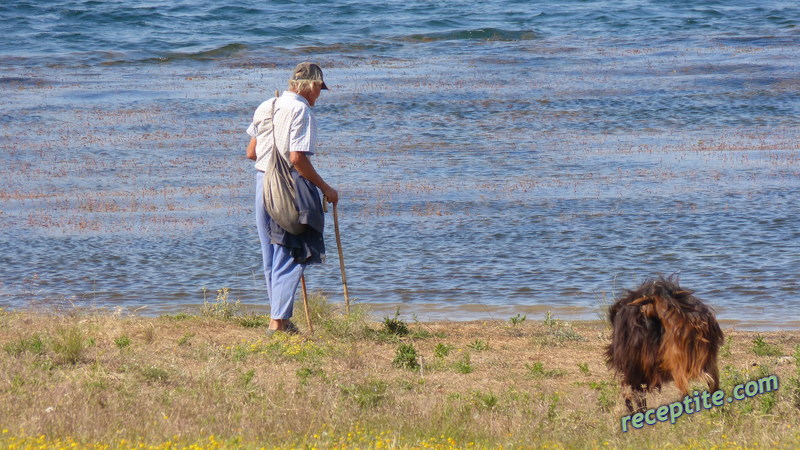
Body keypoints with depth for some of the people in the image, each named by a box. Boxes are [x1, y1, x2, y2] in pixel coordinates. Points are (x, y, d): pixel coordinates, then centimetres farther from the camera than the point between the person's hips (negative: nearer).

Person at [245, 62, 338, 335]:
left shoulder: (265, 107, 11)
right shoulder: (301, 111, -12)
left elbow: (251, 153, 14)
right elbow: (298, 159, -19)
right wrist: (325, 188, -11)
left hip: (263, 180, 8)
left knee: (271, 257, 14)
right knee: (290, 257, -4)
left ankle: (280, 316, 21)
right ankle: (278, 321, -9)